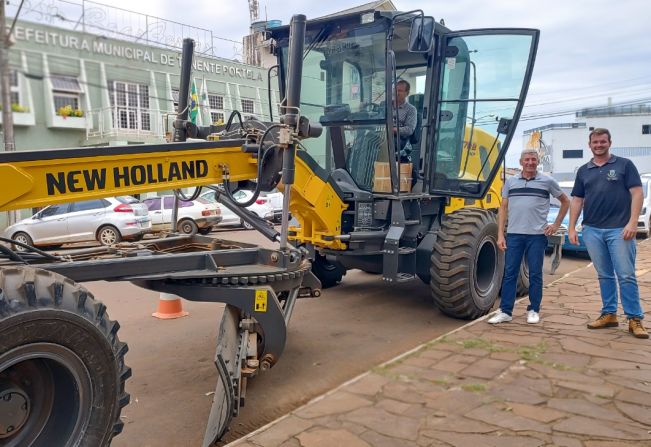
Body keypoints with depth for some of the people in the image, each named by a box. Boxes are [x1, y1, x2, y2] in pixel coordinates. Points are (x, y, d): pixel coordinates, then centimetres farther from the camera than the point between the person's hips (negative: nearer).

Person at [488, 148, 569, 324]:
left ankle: (533, 310, 18)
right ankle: (505, 311, 9)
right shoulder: (510, 182, 8)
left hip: (537, 235, -1)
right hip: (514, 235, 2)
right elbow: (503, 209, 8)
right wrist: (500, 235, 2)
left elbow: (565, 201, 14)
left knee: (535, 274, 5)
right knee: (510, 273, 3)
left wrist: (557, 224, 7)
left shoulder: (547, 181, 3)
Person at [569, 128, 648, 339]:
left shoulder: (624, 165, 3)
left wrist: (632, 222, -13)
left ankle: (635, 319, 4)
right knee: (604, 275, 10)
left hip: (619, 229, -3)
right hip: (592, 230, 4)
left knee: (626, 275, -3)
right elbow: (577, 201, 13)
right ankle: (609, 314, 19)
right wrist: (572, 228, 6)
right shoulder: (583, 171, 13)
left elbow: (637, 193, -3)